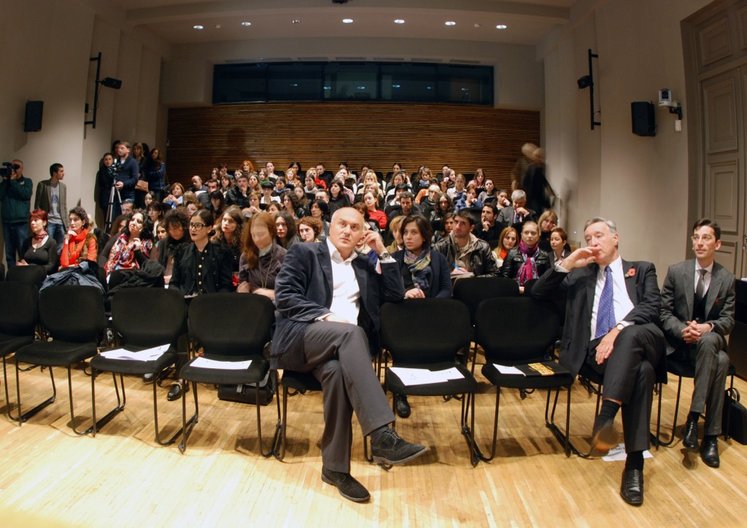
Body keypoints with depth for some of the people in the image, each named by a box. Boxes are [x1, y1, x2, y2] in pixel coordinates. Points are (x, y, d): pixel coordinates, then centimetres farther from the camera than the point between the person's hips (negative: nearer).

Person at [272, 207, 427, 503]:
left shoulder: (364, 266, 25)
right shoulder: (304, 253, 11)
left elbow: (396, 295, 17)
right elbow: (284, 295, -3)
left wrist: (383, 253, 13)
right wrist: (325, 316, -16)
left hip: (340, 344, 4)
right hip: (300, 338, -3)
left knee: (336, 371, -35)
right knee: (351, 332, -36)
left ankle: (335, 467, -24)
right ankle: (382, 437, -43)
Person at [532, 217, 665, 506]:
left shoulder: (642, 270, 24)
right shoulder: (580, 275, 28)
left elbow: (651, 307, 4)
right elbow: (538, 293, 19)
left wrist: (619, 330, -15)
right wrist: (566, 264, 8)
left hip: (643, 340, 0)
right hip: (598, 346, 0)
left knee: (632, 334, -39)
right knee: (640, 370, -35)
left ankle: (605, 418, -46)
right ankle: (634, 464, -35)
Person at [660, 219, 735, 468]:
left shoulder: (727, 279, 4)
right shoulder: (676, 271, 1)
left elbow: (728, 320, 1)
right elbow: (664, 312, 0)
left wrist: (707, 327, -22)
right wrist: (682, 329, -19)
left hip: (711, 340, 2)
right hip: (679, 342, -1)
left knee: (719, 357, -36)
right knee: (719, 362, -33)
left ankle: (694, 417, -26)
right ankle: (711, 436, -22)